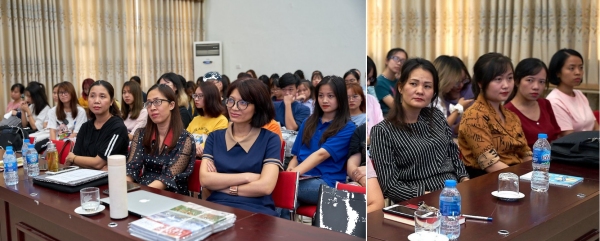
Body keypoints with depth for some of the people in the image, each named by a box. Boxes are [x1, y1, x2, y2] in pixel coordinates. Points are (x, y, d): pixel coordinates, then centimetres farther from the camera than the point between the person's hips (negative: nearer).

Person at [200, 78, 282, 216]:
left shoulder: (270, 139, 6)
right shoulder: (214, 137, 15)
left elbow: (265, 186, -7)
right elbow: (204, 179, 1)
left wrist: (220, 184, -1)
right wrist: (247, 177, -7)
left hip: (256, 211, -2)